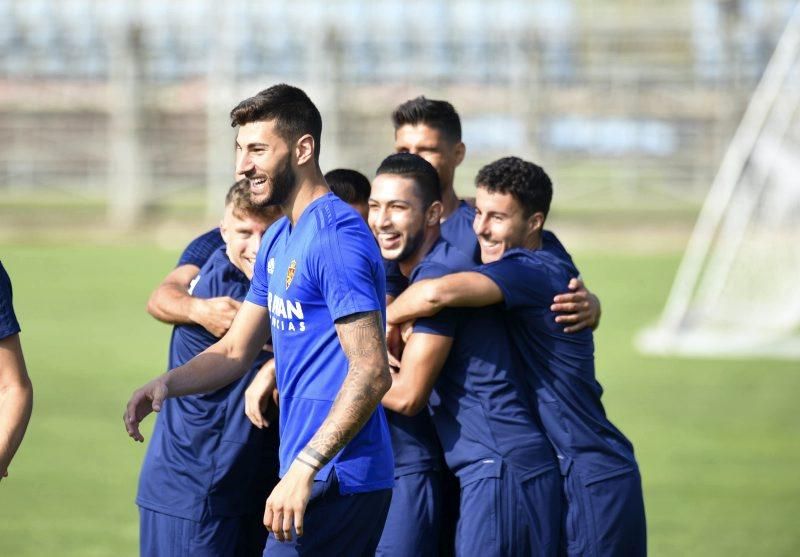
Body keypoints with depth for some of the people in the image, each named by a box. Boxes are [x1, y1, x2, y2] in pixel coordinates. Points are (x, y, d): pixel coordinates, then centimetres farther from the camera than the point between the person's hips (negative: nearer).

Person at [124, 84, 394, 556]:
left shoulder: (337, 236, -15)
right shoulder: (278, 240, 17)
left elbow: (371, 373, -22)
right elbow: (235, 352, 20)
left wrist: (303, 468, -26)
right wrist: (167, 384, 0)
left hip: (340, 483, -10)